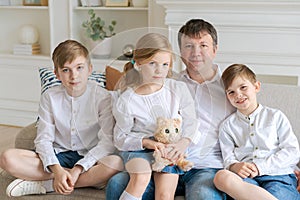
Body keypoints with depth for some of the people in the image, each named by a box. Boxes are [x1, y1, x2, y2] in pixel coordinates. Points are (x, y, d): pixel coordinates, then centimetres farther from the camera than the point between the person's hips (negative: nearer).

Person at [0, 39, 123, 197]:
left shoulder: (102, 97, -7)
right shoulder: (50, 97, 0)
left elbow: (108, 142, -14)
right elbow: (43, 139, -5)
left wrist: (78, 169, -25)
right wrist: (57, 170, -23)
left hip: (90, 157, -2)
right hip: (58, 156, 2)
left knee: (115, 163, -36)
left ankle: (45, 184, -23)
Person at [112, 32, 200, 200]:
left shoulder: (179, 89, -4)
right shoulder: (127, 100, -10)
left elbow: (191, 122, -1)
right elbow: (120, 138, -5)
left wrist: (183, 143, -22)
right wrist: (147, 142, -21)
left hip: (170, 148, 2)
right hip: (139, 148, -2)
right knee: (141, 178, -31)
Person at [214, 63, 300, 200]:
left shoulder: (275, 116, 16)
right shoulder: (227, 126, 20)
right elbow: (228, 159, 11)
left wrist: (260, 166, -7)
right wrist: (235, 166, -16)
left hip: (279, 175, -3)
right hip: (247, 178, 3)